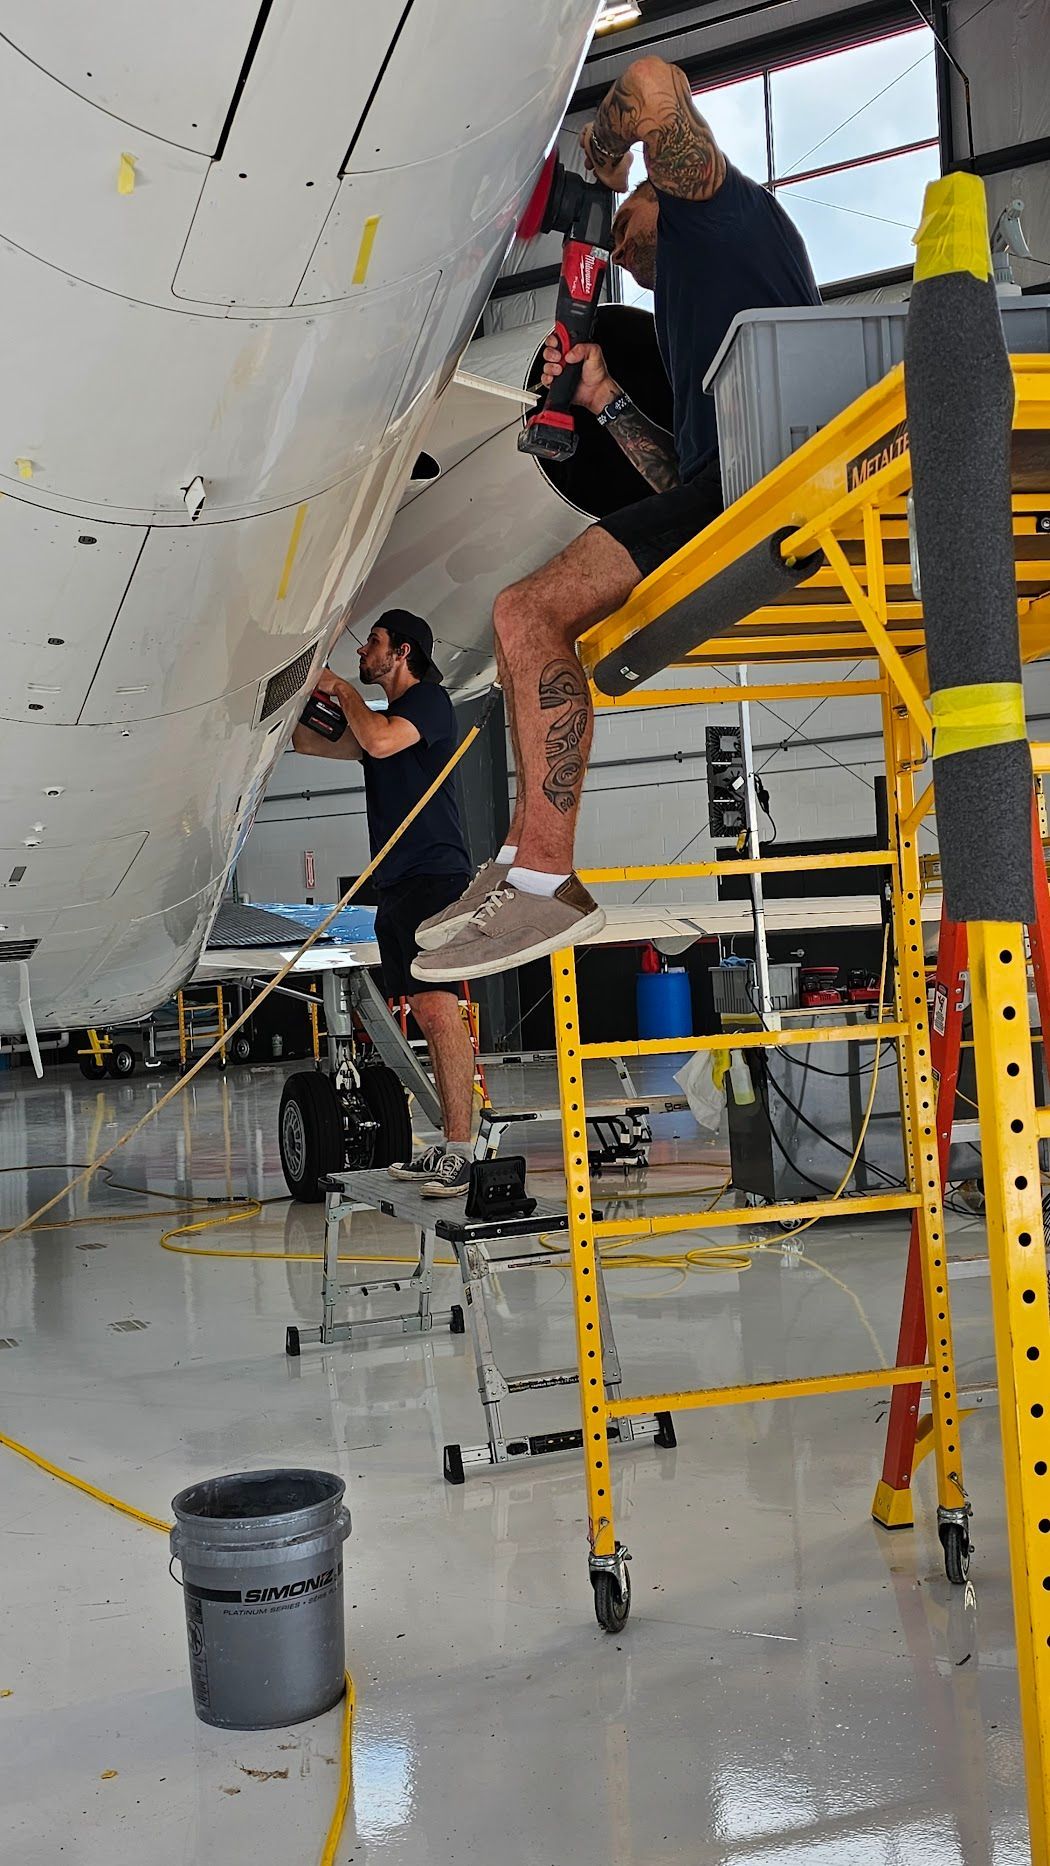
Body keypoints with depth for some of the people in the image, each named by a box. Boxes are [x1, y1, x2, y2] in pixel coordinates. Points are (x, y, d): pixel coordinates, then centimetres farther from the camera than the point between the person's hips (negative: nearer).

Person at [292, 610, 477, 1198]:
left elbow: (381, 741, -19)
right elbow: (315, 744, 32)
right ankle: (448, 1146, 6)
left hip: (434, 876, -9)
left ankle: (461, 1151, -19)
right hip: (397, 885, 9)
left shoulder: (430, 700, 0)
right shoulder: (386, 716, 28)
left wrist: (343, 690, -3)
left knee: (440, 1008, -16)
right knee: (428, 1016, 5)